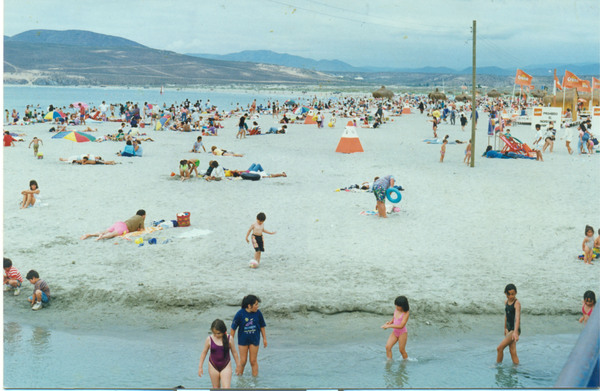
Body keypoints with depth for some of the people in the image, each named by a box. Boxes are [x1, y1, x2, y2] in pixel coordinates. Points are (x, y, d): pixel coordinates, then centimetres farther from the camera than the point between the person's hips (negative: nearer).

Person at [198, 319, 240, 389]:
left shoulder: (229, 338, -9)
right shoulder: (209, 339, -9)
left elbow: (234, 352, 2)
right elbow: (204, 352, 3)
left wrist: (238, 366, 8)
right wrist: (200, 367, 5)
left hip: (225, 366, -1)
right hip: (213, 366, 1)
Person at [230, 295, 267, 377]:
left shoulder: (258, 313, -9)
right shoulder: (240, 314, -16)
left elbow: (262, 326, 4)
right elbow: (233, 328, -6)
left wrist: (264, 339, 7)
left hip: (254, 340, 1)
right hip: (243, 340, -1)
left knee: (253, 361, 5)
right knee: (243, 361, 5)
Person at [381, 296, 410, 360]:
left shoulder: (406, 313, -20)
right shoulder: (396, 310, 1)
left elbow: (401, 326, -27)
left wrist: (389, 326, -29)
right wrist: (390, 322, -4)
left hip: (402, 333, -6)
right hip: (395, 333, 6)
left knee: (402, 350, 5)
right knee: (388, 347, -6)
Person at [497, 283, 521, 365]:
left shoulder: (517, 303, -16)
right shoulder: (506, 302, 8)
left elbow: (517, 318, -28)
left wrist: (515, 332, -39)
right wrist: (505, 328, 28)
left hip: (515, 330, -7)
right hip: (509, 329, 7)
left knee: (499, 348, -8)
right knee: (512, 352, 8)